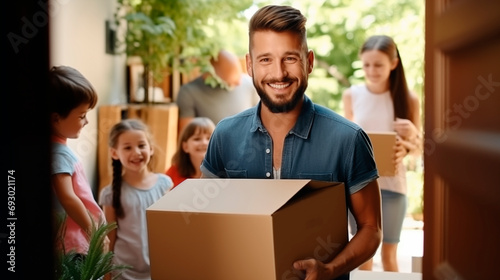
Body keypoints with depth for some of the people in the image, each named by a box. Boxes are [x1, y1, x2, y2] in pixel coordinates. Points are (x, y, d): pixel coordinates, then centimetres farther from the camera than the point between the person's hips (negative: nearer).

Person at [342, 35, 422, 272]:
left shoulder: (408, 98, -4)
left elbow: (417, 145, 3)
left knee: (389, 254, 6)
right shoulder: (351, 95, 0)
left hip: (391, 182, -1)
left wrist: (410, 135, -19)